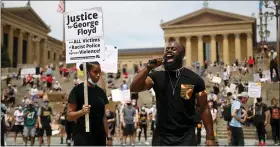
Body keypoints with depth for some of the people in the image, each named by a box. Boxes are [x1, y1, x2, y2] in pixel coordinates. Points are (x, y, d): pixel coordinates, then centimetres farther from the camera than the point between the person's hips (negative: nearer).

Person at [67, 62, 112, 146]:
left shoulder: (101, 92, 11)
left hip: (99, 136, 6)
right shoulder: (77, 90, -7)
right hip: (83, 136, -6)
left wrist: (108, 136, 9)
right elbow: (69, 116, -9)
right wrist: (82, 111, -28)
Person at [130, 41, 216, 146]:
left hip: (186, 137, -2)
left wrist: (210, 137, -4)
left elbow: (204, 109, 1)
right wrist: (149, 67, -17)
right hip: (161, 136, 2)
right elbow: (133, 89, -9)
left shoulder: (194, 78, -2)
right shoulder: (157, 76, 3)